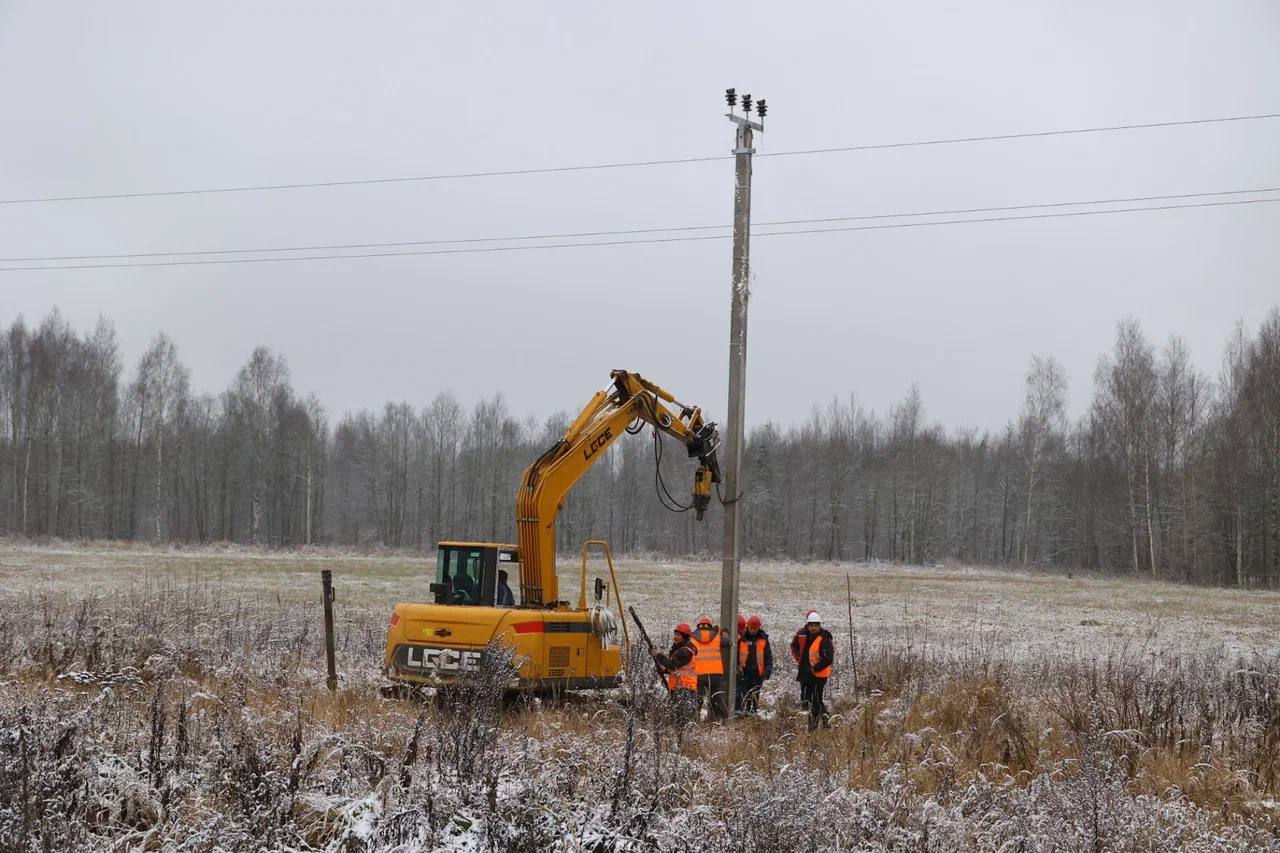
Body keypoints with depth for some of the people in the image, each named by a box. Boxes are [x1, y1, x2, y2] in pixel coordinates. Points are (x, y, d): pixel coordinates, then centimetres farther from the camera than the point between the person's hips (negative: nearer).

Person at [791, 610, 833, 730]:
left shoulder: (824, 639, -17)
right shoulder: (801, 634, 3)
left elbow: (828, 659, -22)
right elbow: (794, 645, 25)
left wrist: (815, 668, -21)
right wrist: (798, 658, 14)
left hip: (819, 674, -8)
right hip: (805, 673, 8)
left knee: (816, 700, -7)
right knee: (805, 699, 16)